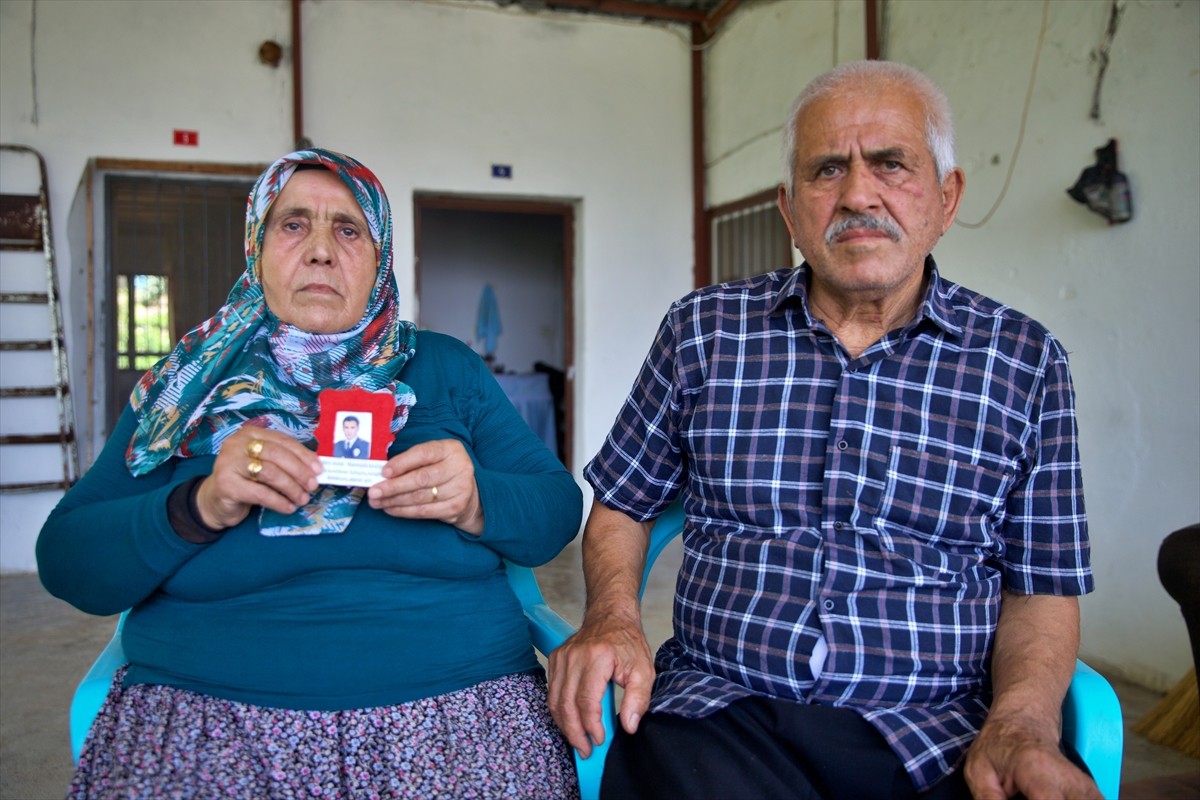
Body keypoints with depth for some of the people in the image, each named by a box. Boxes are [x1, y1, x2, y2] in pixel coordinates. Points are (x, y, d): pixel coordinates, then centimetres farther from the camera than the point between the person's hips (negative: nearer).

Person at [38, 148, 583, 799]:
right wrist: (200, 508, -14)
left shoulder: (445, 367, 11)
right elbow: (64, 561, 5)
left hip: (456, 707, 1)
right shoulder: (190, 383, 11)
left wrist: (475, 503, -14)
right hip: (208, 714, 0)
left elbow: (559, 506, 8)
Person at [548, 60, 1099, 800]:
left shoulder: (1025, 362, 4)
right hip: (717, 707, -1)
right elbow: (622, 505, 13)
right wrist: (613, 618, -5)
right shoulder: (702, 330, 4)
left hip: (932, 736, 2)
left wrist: (1021, 724, -11)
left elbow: (1043, 587, 6)